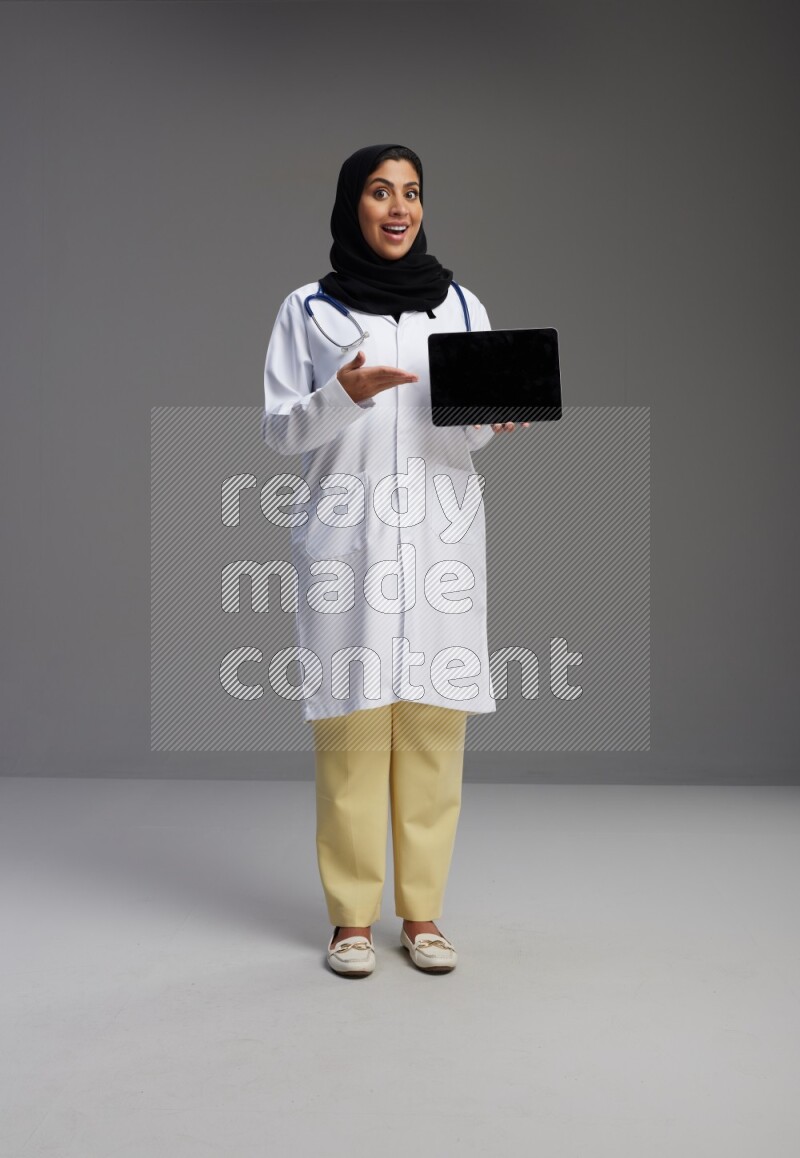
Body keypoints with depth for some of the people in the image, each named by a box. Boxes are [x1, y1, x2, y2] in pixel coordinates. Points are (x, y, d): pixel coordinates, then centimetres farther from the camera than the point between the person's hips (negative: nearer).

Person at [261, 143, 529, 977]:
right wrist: (343, 396, -15)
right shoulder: (308, 310, 6)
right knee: (351, 725, -4)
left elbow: (472, 433, 14)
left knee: (433, 722, 0)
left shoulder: (461, 305, 12)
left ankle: (422, 912, 10)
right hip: (345, 537, -2)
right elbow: (278, 430, 3)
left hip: (440, 534, 2)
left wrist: (494, 415, -8)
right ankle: (351, 916, 8)